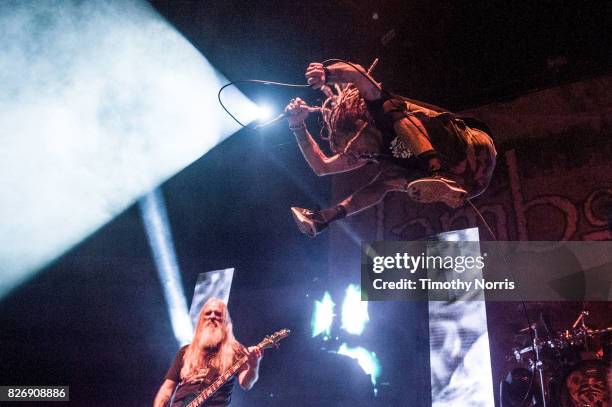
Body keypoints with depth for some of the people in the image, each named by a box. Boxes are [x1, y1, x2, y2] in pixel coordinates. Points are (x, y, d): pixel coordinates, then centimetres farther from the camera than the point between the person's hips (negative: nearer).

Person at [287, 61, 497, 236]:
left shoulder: (380, 111, -7)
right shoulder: (370, 153, 10)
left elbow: (358, 74, -22)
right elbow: (322, 167, 13)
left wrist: (327, 74, -40)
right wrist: (298, 126, 7)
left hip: (474, 150, -7)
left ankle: (442, 177, -36)